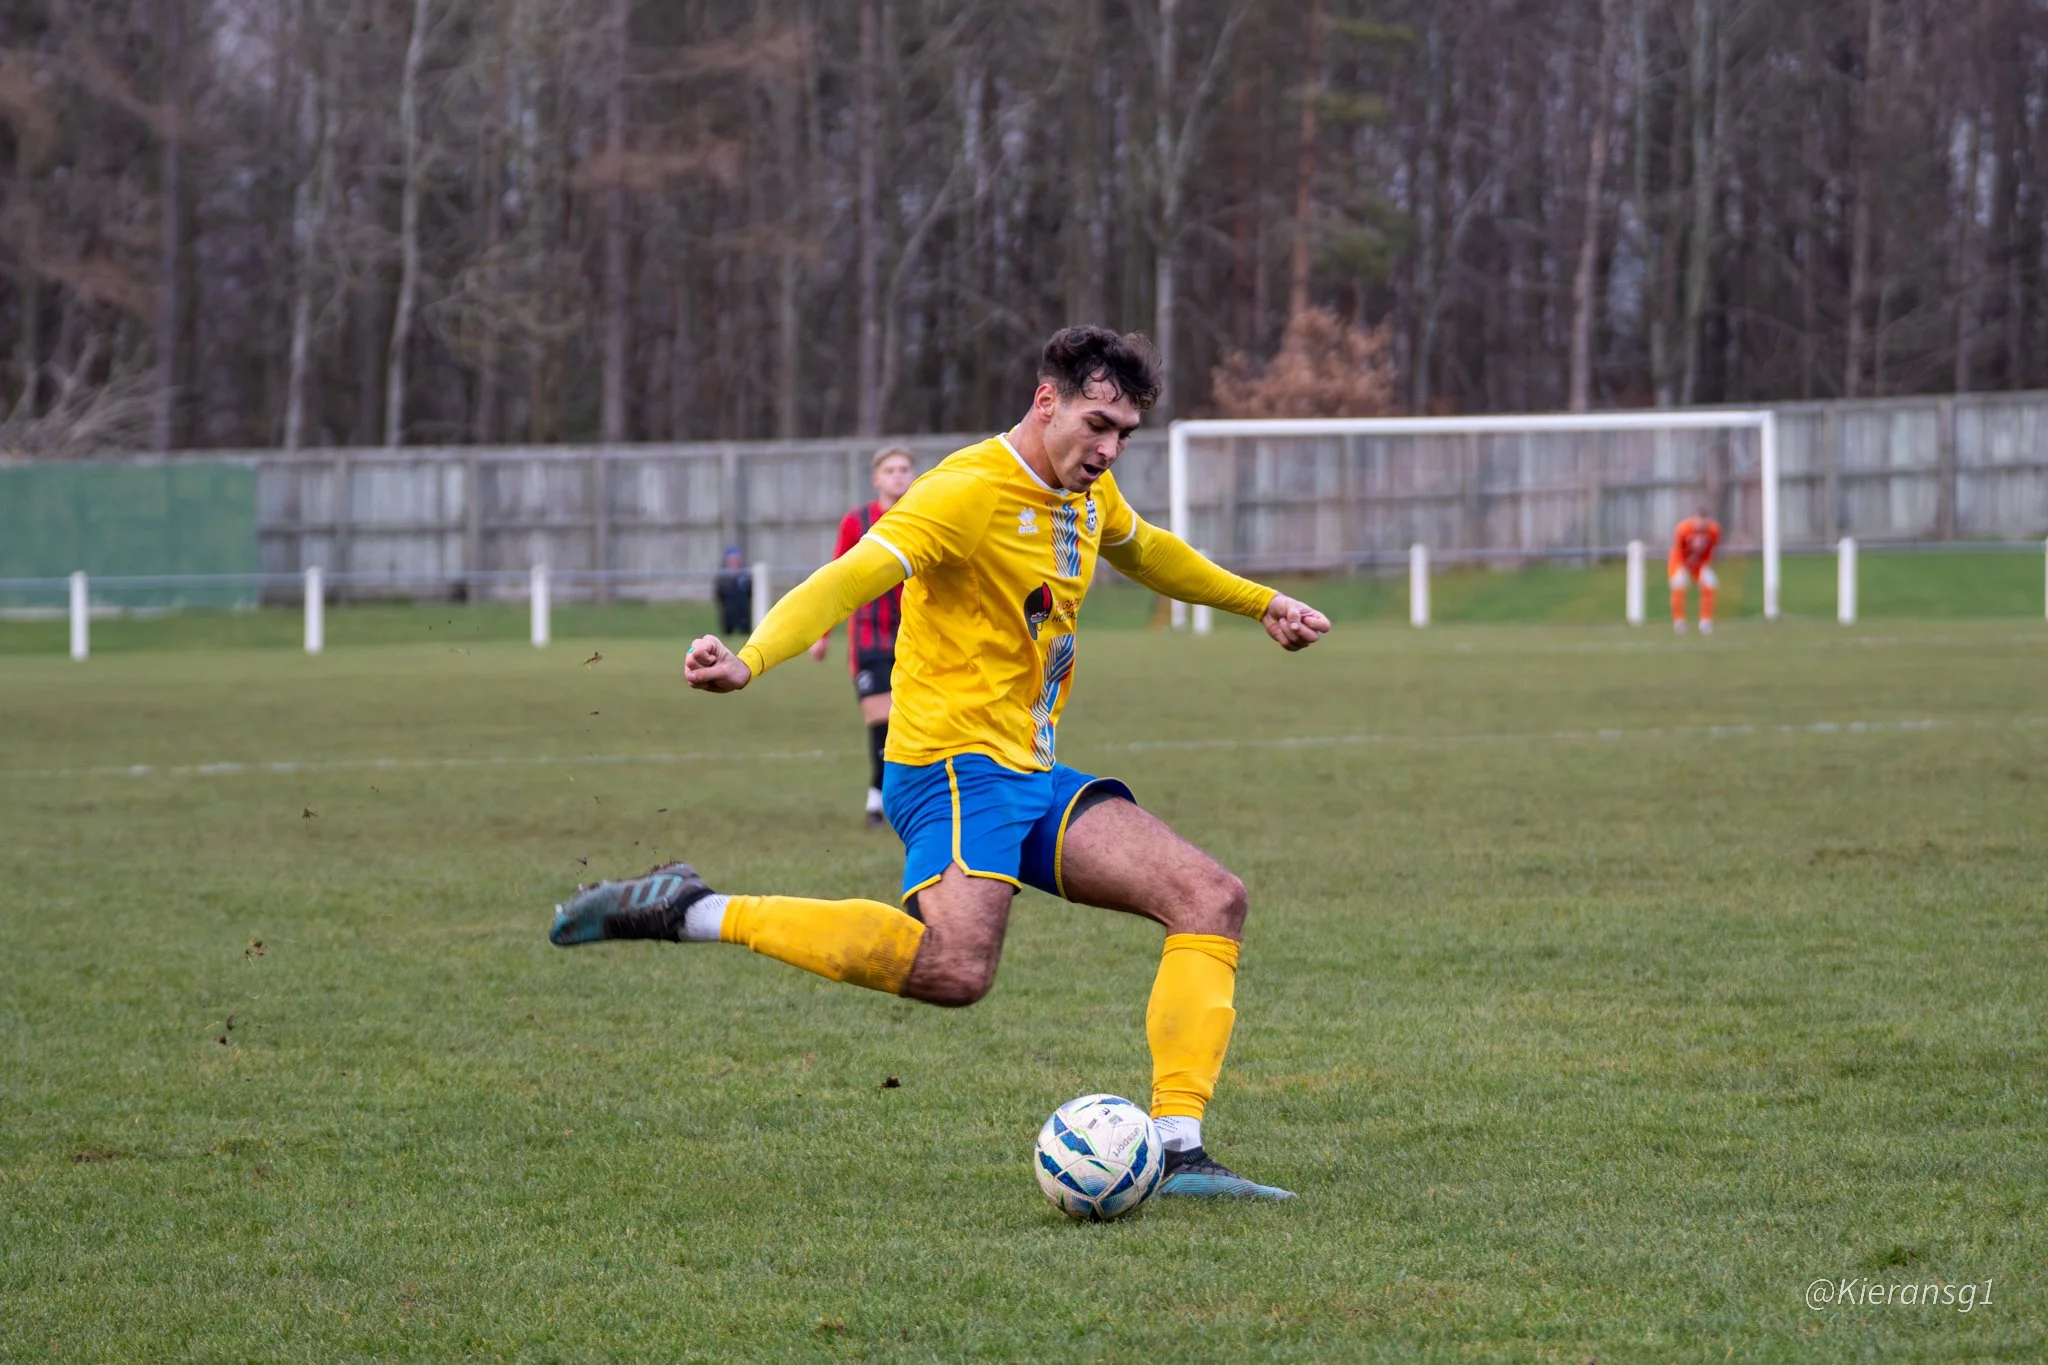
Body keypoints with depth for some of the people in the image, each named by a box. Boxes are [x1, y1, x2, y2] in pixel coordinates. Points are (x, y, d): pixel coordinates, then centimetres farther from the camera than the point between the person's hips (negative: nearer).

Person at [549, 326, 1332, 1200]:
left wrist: (1258, 602, 46)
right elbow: (854, 577, -28)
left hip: (1034, 779, 10)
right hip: (957, 767, -10)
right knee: (955, 970, -33)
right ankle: (688, 913, -22)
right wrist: (750, 660, -45)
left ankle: (1176, 1151, -5)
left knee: (1211, 899, -2)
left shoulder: (1088, 492, 14)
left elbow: (1143, 552, 38)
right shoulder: (969, 491, -15)